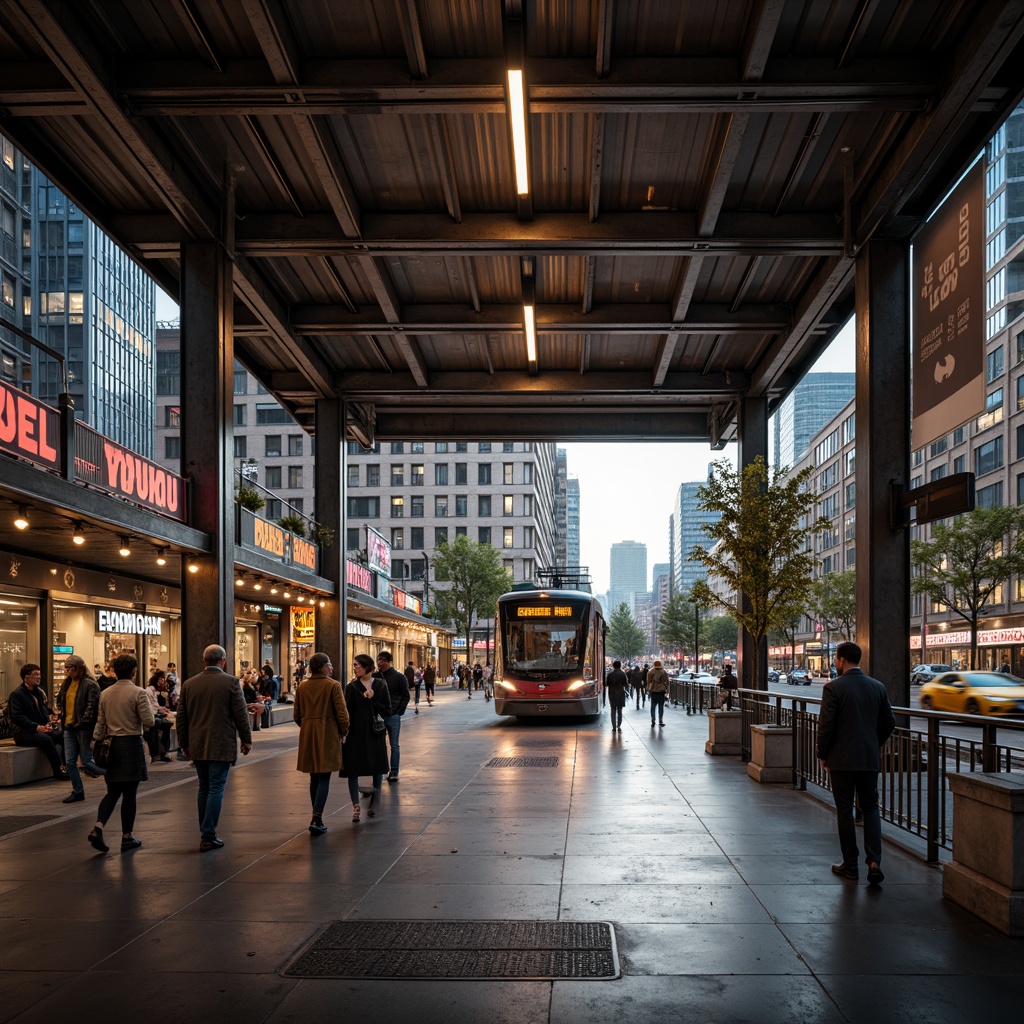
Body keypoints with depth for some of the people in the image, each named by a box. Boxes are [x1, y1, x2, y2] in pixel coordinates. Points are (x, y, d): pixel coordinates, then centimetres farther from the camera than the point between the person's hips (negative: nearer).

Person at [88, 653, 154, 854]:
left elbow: (101, 723, 9)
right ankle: (127, 837, 8)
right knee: (129, 793, 2)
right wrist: (149, 707, 6)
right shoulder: (138, 693, -11)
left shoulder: (105, 694, 6)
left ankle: (98, 828, -7)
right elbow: (148, 722, -13)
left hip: (112, 744, 5)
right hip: (132, 744, -5)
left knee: (112, 791, 12)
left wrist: (97, 741, 17)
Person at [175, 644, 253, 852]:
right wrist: (246, 739, 4)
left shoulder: (189, 684, 5)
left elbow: (181, 716, 9)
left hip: (197, 746, 5)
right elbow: (241, 713, -7)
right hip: (221, 745, -4)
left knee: (204, 788, 15)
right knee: (216, 789, -1)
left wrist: (184, 743, 19)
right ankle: (208, 837, -3)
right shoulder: (230, 682, -8)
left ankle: (205, 832, 19)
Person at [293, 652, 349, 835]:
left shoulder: (302, 687, 5)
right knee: (324, 779, -2)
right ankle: (317, 820, -11)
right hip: (328, 734, -5)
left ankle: (317, 819, 20)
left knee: (314, 778, 14)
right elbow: (342, 713, -11)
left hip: (307, 736, 5)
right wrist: (343, 732, 4)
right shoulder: (333, 685, -10)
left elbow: (296, 715, 8)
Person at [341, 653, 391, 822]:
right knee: (353, 769, -5)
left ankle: (374, 800, 25)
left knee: (377, 769, 10)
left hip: (375, 733, 1)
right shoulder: (352, 687, 1)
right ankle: (355, 805, -1)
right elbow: (347, 710, -6)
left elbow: (387, 710, -2)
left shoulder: (380, 685, 1)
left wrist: (371, 700, -11)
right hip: (355, 733, -1)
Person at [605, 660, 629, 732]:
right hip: (621, 694, 0)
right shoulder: (623, 674, -5)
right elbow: (626, 685, -4)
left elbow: (606, 684, -1)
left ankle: (614, 727, 4)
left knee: (613, 711, 7)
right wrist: (627, 687, 17)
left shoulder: (610, 674, -3)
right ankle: (619, 726, 3)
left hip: (612, 694, 0)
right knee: (619, 711, 9)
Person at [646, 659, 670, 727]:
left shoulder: (650, 672, -1)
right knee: (661, 707, 7)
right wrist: (667, 691, 5)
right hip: (661, 691, 0)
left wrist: (648, 691, 6)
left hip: (653, 691, 0)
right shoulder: (664, 672, 1)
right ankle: (660, 721, 7)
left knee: (653, 707, 8)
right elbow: (667, 682, 1)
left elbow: (648, 682, 0)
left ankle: (653, 721, 3)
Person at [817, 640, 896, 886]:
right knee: (870, 808, 13)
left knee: (845, 811, 6)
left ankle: (850, 866, 12)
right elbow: (889, 723, 8)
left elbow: (826, 725, -13)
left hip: (841, 760, -4)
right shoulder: (877, 687, 4)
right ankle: (874, 861, -2)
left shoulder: (833, 687, -12)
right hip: (870, 759, 4)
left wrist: (822, 755, -1)